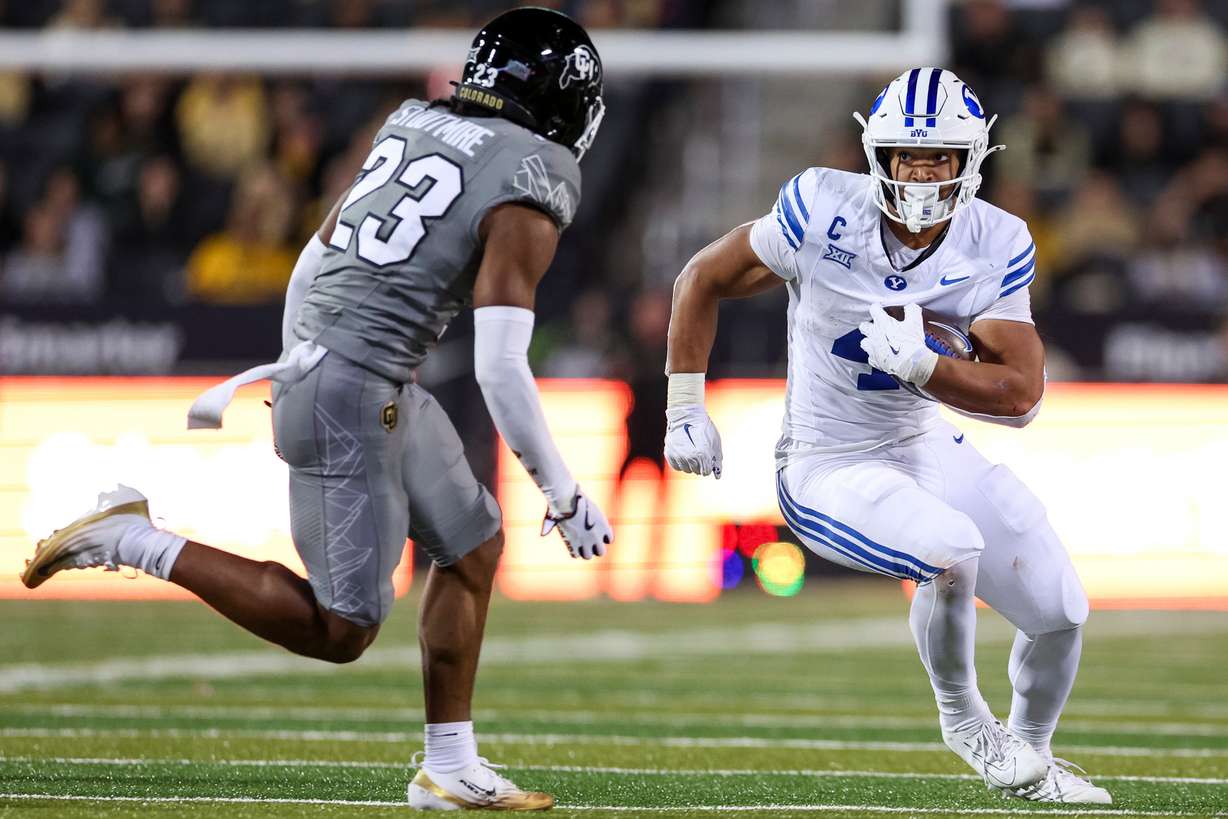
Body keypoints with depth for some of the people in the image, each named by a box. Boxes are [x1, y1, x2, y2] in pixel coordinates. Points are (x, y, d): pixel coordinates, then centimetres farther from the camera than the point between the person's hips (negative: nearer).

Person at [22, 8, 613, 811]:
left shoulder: (413, 130, 11)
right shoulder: (526, 199, -13)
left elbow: (312, 266, 19)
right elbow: (501, 370, -19)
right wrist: (563, 494, -10)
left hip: (313, 361, 9)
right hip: (356, 397, -9)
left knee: (473, 547, 18)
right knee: (341, 631, -1)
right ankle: (137, 541, -3)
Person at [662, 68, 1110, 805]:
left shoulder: (995, 246, -11)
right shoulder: (826, 212, -20)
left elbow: (1022, 393, -16)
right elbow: (702, 281, -6)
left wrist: (920, 366, -31)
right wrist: (686, 411, -3)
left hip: (928, 449, 5)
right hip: (827, 469, -5)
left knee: (1061, 614, 3)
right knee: (952, 551, -32)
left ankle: (1031, 760, 34)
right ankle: (962, 716, -2)